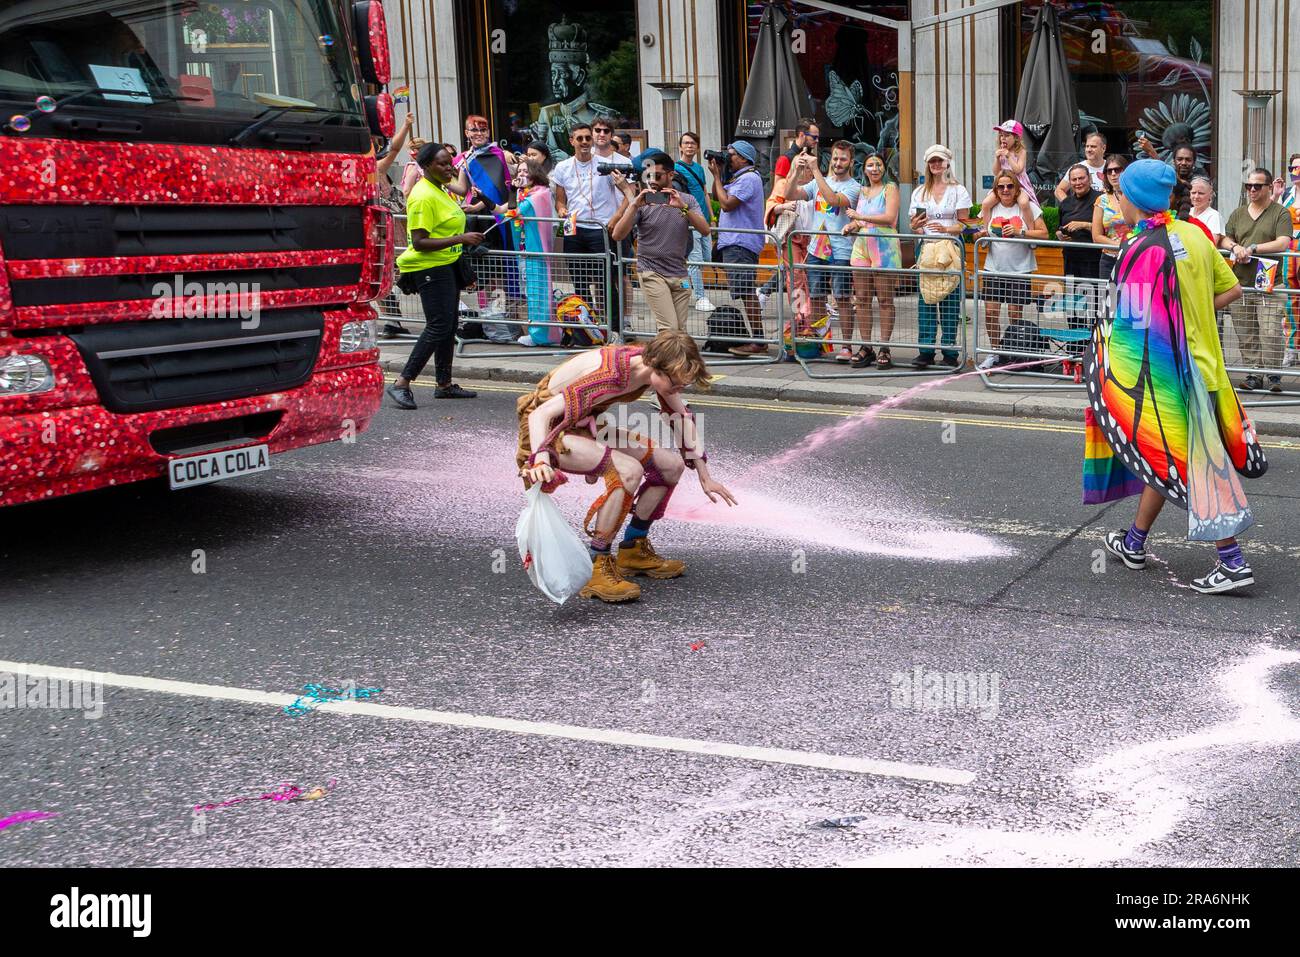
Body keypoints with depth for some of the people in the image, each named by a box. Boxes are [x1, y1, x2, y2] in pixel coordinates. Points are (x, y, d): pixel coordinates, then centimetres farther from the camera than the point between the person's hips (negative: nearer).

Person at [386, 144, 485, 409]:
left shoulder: (441, 190, 13)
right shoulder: (423, 196, -19)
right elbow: (419, 242, -25)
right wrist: (460, 239, -26)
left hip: (447, 265, 10)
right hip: (430, 268, -10)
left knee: (449, 325, 13)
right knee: (439, 326, -14)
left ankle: (444, 383, 22)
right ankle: (401, 384, -12)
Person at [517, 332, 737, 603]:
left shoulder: (658, 367, -10)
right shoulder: (609, 376, -34)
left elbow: (682, 417, 8)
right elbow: (540, 415, -37)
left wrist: (704, 476, 10)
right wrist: (542, 460, -54)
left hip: (583, 424, 9)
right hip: (548, 428, -8)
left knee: (672, 465, 1)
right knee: (629, 471, -32)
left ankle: (633, 551, 17)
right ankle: (596, 568, -23)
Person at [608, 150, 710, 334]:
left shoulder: (687, 200, 7)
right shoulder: (643, 203, -2)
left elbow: (705, 230, -8)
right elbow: (617, 235, -11)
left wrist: (683, 207, -22)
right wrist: (635, 205, -21)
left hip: (680, 275, 4)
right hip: (652, 273, -4)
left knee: (681, 331, 4)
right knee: (669, 329, -15)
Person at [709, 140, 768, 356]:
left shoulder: (748, 178, -13)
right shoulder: (737, 177, 19)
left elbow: (727, 204, -19)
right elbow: (717, 197, 21)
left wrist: (717, 176, -9)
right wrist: (717, 175, 8)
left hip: (741, 243, -11)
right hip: (733, 242, 11)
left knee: (747, 293, -12)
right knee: (746, 293, 13)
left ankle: (758, 342, -13)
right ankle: (755, 339, 19)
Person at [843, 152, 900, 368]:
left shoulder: (890, 189, 1)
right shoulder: (862, 191, 20)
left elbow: (890, 217, -13)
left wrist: (861, 217, -10)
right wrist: (851, 226, 2)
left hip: (884, 247, -6)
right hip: (862, 247, 6)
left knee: (885, 299, -4)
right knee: (861, 299, 3)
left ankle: (884, 348, -1)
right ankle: (866, 347, 9)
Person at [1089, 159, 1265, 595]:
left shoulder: (1142, 251, -19)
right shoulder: (1193, 235, 6)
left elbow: (1134, 329, -20)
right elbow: (1232, 289, 13)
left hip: (1166, 373, -9)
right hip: (1203, 361, 9)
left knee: (1185, 467, -3)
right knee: (1161, 457, 19)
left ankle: (1232, 562, -4)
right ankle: (1134, 543, 32)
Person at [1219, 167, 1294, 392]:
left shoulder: (1281, 214, 3)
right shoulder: (1238, 213, 18)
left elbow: (1283, 243, -10)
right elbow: (1223, 240, 16)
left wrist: (1252, 249, -16)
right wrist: (1235, 247, -6)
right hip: (1240, 283, 4)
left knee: (1271, 333, -10)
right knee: (1246, 336, 4)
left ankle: (1274, 375, 2)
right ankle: (1254, 375, 12)